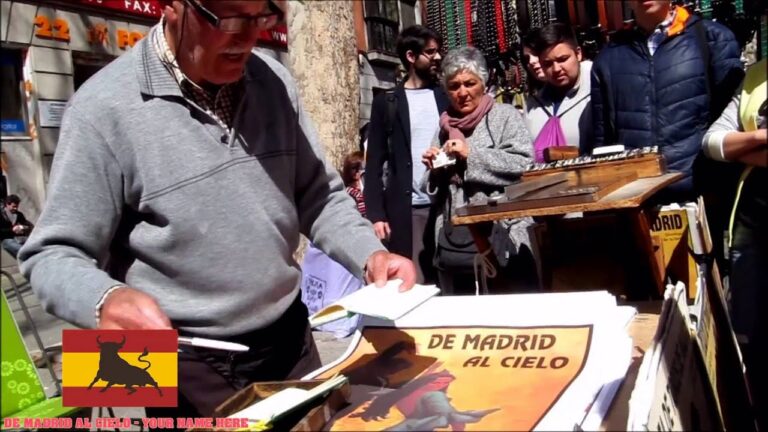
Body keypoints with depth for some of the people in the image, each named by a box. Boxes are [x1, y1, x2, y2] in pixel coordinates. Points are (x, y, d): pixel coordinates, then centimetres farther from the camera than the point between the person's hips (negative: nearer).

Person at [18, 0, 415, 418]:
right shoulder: (105, 106, -17)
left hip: (291, 341, 5)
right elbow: (54, 254, -14)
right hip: (189, 370, -4)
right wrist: (106, 299, -35)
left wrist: (371, 254, -13)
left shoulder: (273, 82, -2)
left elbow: (318, 195, 5)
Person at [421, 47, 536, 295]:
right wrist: (434, 169, 2)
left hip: (501, 242, -5)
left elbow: (524, 165, -12)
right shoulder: (446, 126, 16)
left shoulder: (504, 115, 3)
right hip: (452, 245, 5)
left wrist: (472, 154, -11)